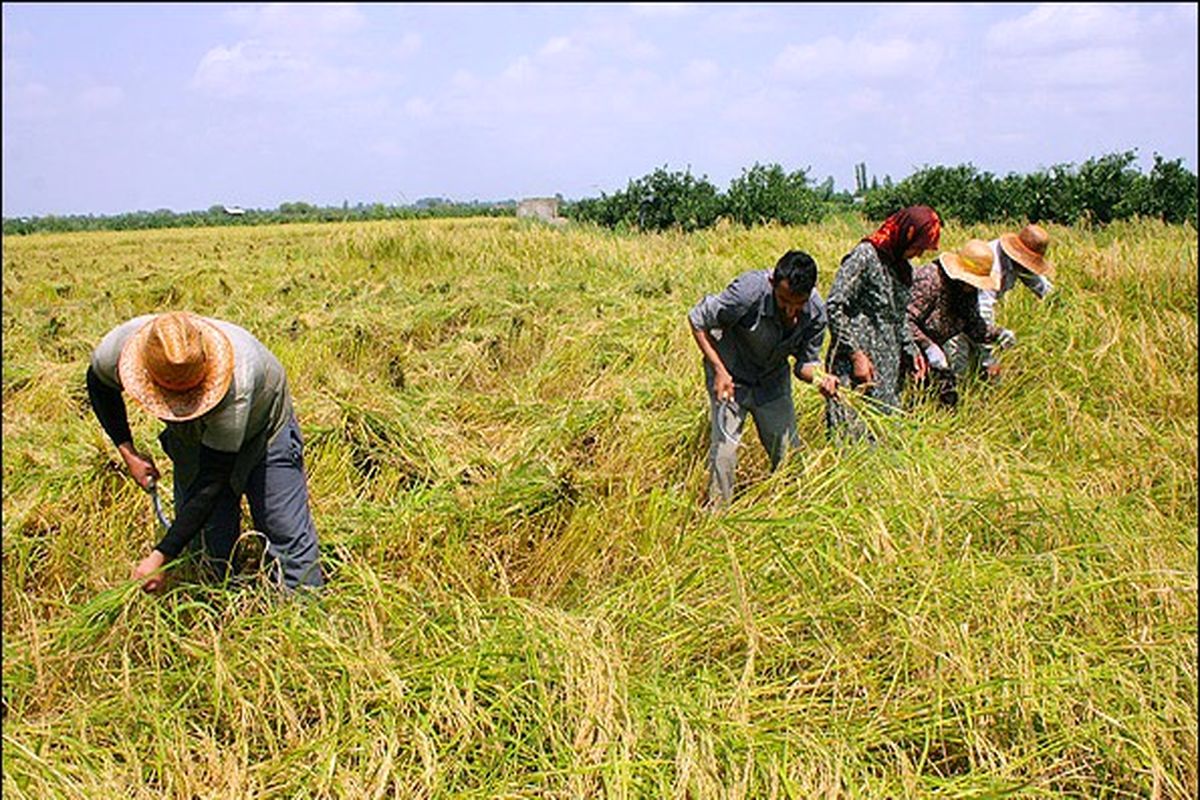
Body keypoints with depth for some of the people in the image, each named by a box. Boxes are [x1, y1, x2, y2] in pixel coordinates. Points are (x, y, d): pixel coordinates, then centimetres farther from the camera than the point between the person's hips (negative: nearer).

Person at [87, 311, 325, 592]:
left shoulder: (235, 387, -46)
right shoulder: (121, 346, -33)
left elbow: (211, 483, -38)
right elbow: (99, 384, -5)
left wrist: (160, 557, -38)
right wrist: (127, 452, -12)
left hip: (262, 423, -4)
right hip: (192, 438, 4)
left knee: (287, 534, -5)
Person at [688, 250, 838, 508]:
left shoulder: (816, 311, -20)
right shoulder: (750, 291, -33)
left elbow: (806, 360, -5)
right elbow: (697, 319, -20)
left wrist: (819, 378, -29)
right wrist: (719, 370, -24)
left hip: (773, 380, 4)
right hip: (731, 376, -4)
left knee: (788, 450, 8)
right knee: (724, 447, -10)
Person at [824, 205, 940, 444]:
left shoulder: (903, 267, 14)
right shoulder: (864, 256, -11)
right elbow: (834, 308, -16)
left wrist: (911, 349, 9)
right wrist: (856, 354, -16)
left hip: (889, 366, 8)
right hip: (854, 366, -8)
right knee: (852, 434, -9)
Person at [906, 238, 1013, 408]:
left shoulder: (969, 291, 0)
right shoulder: (930, 281, -27)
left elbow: (973, 325, 10)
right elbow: (904, 319, -30)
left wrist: (998, 334, -8)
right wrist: (928, 347, -34)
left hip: (932, 346, 8)